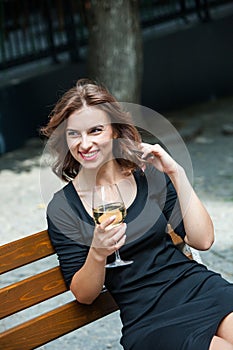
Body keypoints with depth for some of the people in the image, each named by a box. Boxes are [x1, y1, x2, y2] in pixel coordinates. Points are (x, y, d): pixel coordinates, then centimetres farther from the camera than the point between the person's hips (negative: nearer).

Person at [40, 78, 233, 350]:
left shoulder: (148, 175, 5)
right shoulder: (62, 209, -1)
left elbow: (202, 240, -1)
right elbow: (84, 296, 1)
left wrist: (176, 174, -6)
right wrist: (97, 254, -19)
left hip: (198, 287, 4)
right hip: (150, 324, -3)